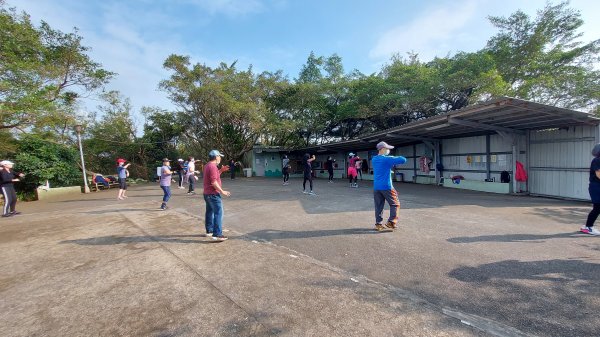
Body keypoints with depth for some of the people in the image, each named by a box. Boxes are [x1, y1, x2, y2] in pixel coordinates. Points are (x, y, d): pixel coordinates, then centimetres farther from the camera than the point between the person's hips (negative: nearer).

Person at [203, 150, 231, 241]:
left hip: (207, 193, 11)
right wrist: (222, 191, -18)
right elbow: (214, 182, -24)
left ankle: (209, 231, 26)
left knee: (209, 212, 16)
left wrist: (221, 170, 14)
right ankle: (217, 234, -11)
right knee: (218, 213, -9)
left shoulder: (208, 165, 14)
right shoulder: (213, 166, -18)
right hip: (213, 194, -11)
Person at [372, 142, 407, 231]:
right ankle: (391, 222, 5)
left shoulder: (374, 159, 11)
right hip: (386, 186, -6)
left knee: (378, 206, 9)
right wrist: (398, 157, 9)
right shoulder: (387, 159, -11)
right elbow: (403, 160, -11)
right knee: (395, 204, 9)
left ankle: (378, 224, 10)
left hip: (376, 187, 6)